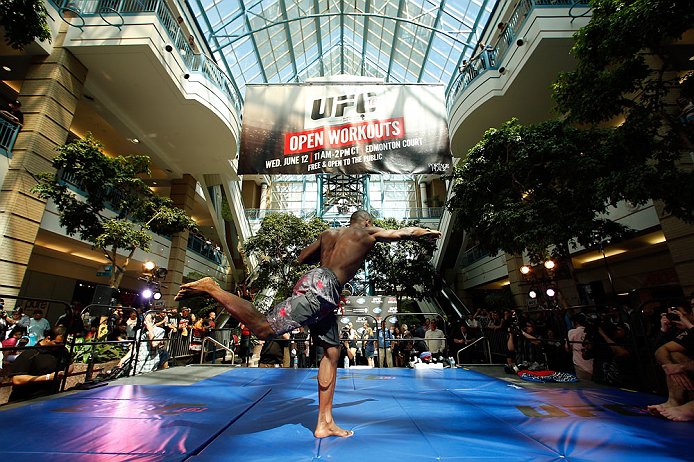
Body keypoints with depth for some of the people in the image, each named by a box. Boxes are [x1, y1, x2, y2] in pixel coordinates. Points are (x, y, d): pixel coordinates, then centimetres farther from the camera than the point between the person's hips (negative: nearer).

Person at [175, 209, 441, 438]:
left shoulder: (329, 233, 27)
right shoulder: (368, 233, 11)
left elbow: (302, 258, 29)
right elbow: (404, 232, 18)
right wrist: (426, 233, 37)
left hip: (323, 296, 9)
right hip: (323, 286, -9)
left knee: (332, 352, 12)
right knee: (264, 328, -13)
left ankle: (324, 423, 18)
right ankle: (211, 288, -4)